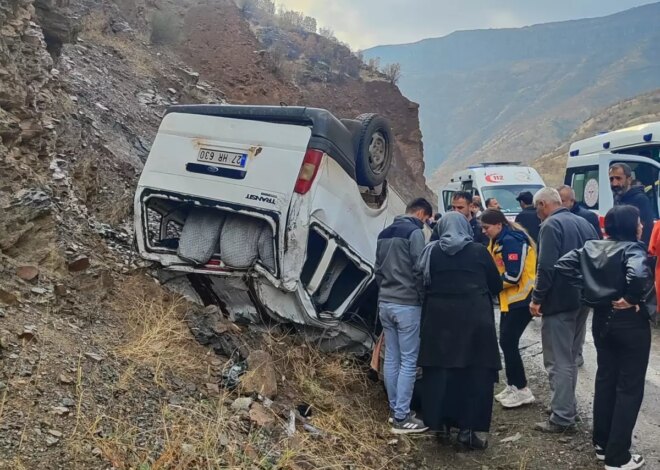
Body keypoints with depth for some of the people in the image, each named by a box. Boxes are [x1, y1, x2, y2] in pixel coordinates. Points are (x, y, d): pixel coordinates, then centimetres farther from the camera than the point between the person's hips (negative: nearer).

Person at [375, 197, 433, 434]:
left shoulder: (385, 233, 14)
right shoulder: (414, 232, -11)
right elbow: (419, 271, -14)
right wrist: (425, 299, -3)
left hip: (385, 303, 8)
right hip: (407, 304, -8)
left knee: (391, 358, 13)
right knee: (408, 361, -3)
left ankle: (394, 408, 21)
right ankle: (401, 417, -2)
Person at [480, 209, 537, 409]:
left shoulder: (511, 241, -19)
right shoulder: (500, 241, 12)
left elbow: (513, 276, -24)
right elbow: (498, 269, 18)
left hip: (521, 299, -10)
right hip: (511, 299, 10)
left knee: (509, 343, -7)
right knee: (506, 342, 12)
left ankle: (522, 390, 2)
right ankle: (512, 386, 21)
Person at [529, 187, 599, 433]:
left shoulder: (551, 225, -14)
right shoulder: (584, 223, 13)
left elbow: (546, 267, -22)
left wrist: (537, 298, -14)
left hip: (559, 301, -9)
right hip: (582, 300, 9)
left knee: (558, 361, -3)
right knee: (570, 358, 18)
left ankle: (562, 417, -1)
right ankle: (567, 409, 27)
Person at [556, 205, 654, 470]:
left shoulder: (592, 247, 3)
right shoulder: (632, 248, -17)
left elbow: (563, 265, 1)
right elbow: (638, 274, -37)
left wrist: (587, 288, 1)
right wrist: (632, 298, -20)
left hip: (602, 319, 7)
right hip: (630, 322, -7)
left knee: (605, 379, 18)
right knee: (630, 387, 2)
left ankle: (602, 444, 28)